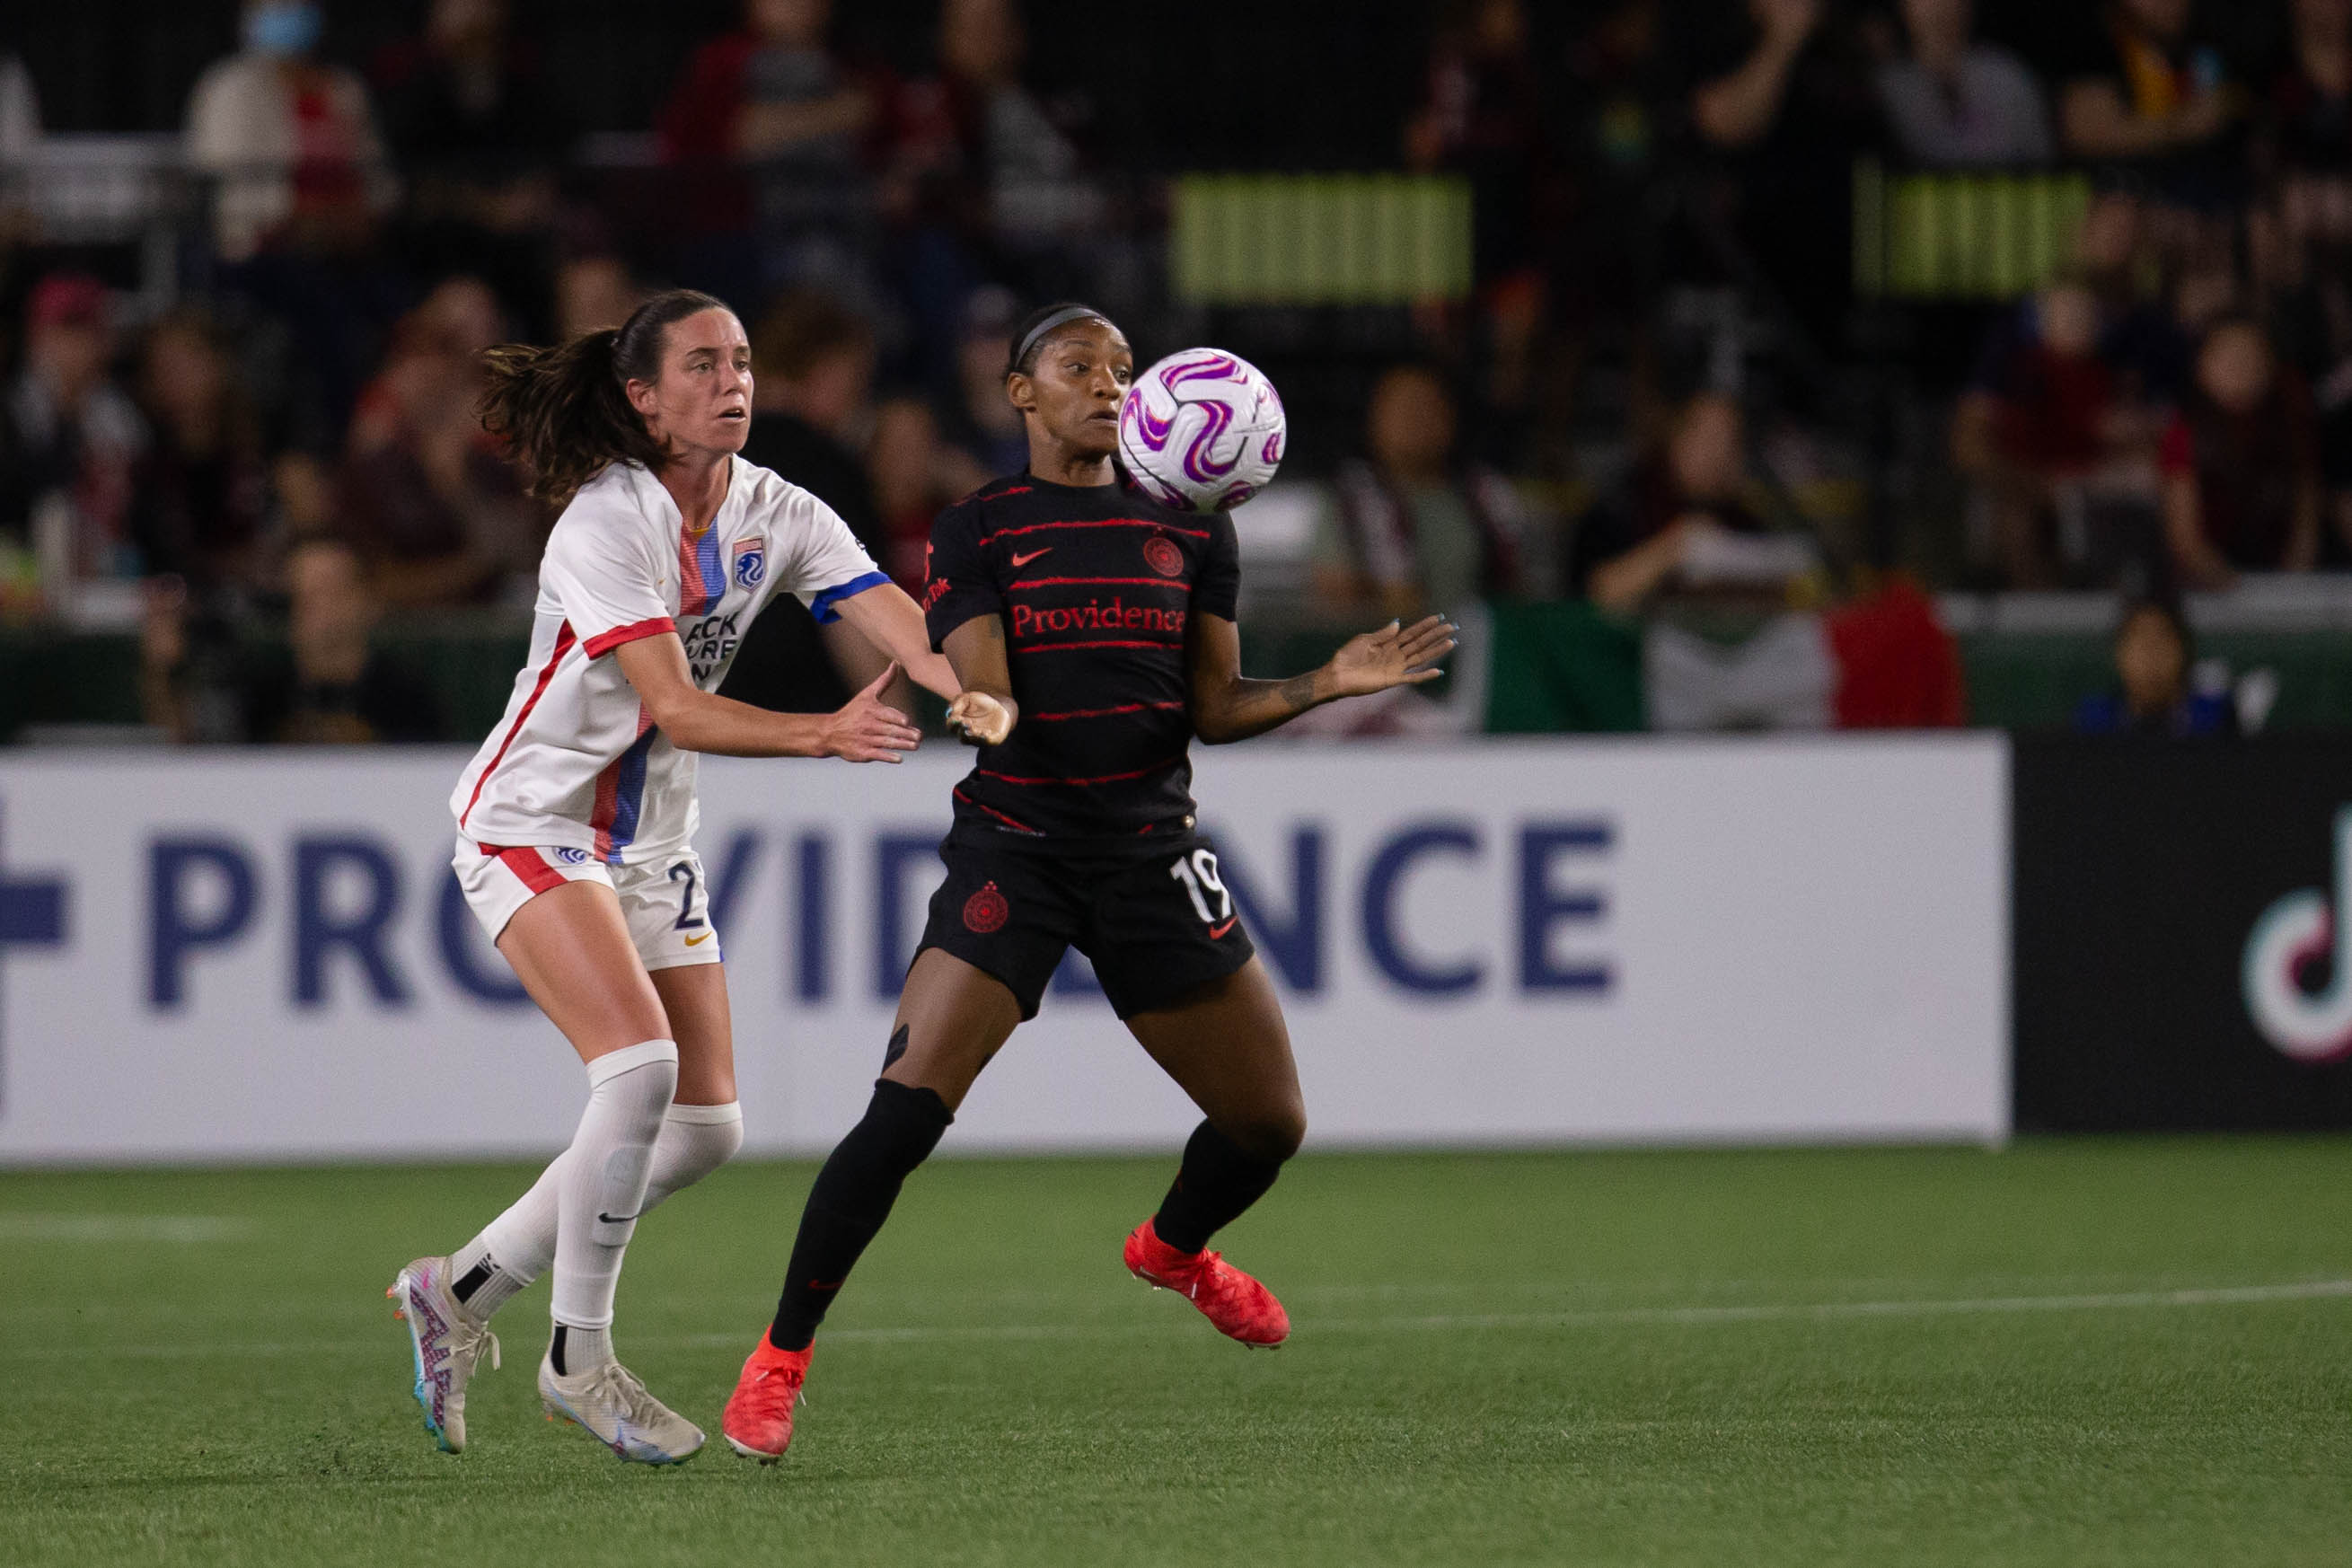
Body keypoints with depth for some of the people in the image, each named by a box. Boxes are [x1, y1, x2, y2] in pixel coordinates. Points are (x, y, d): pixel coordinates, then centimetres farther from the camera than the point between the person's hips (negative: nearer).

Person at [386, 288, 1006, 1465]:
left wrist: (979, 697, -36)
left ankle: (464, 1286, 16)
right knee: (641, 1068, -24)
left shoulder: (777, 517, -1)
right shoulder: (606, 521, -20)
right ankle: (578, 1359, -11)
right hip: (533, 824, -7)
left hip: (652, 842, 7)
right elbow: (674, 709, -29)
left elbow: (910, 633, -15)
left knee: (706, 1127, 3)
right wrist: (823, 736, -42)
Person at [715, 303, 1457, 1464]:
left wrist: (1330, 682, -6)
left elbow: (1214, 708, 10)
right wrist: (983, 711, -33)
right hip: (1015, 841, -4)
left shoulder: (1190, 530, 9)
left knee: (1269, 1121, 8)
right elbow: (985, 698, -10)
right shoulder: (978, 530, 0)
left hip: (1151, 849, 4)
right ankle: (780, 1359, -7)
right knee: (906, 1107, -19)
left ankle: (1174, 1247, 43)